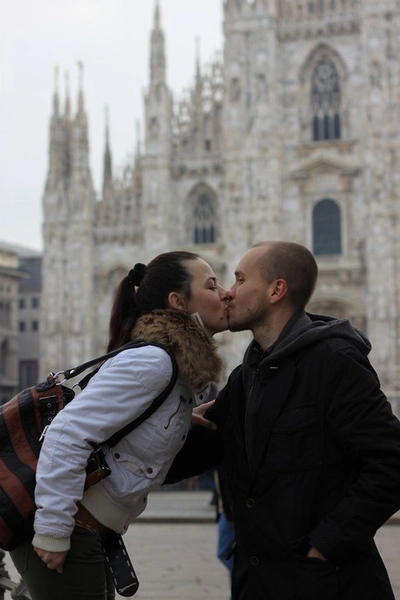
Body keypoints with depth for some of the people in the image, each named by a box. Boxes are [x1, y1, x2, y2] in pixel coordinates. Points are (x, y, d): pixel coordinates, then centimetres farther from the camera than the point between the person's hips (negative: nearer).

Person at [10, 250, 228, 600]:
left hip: (94, 534, 9)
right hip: (71, 534, -9)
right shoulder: (151, 361, -20)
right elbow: (68, 433, -26)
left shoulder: (184, 369, 8)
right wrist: (52, 530, -23)